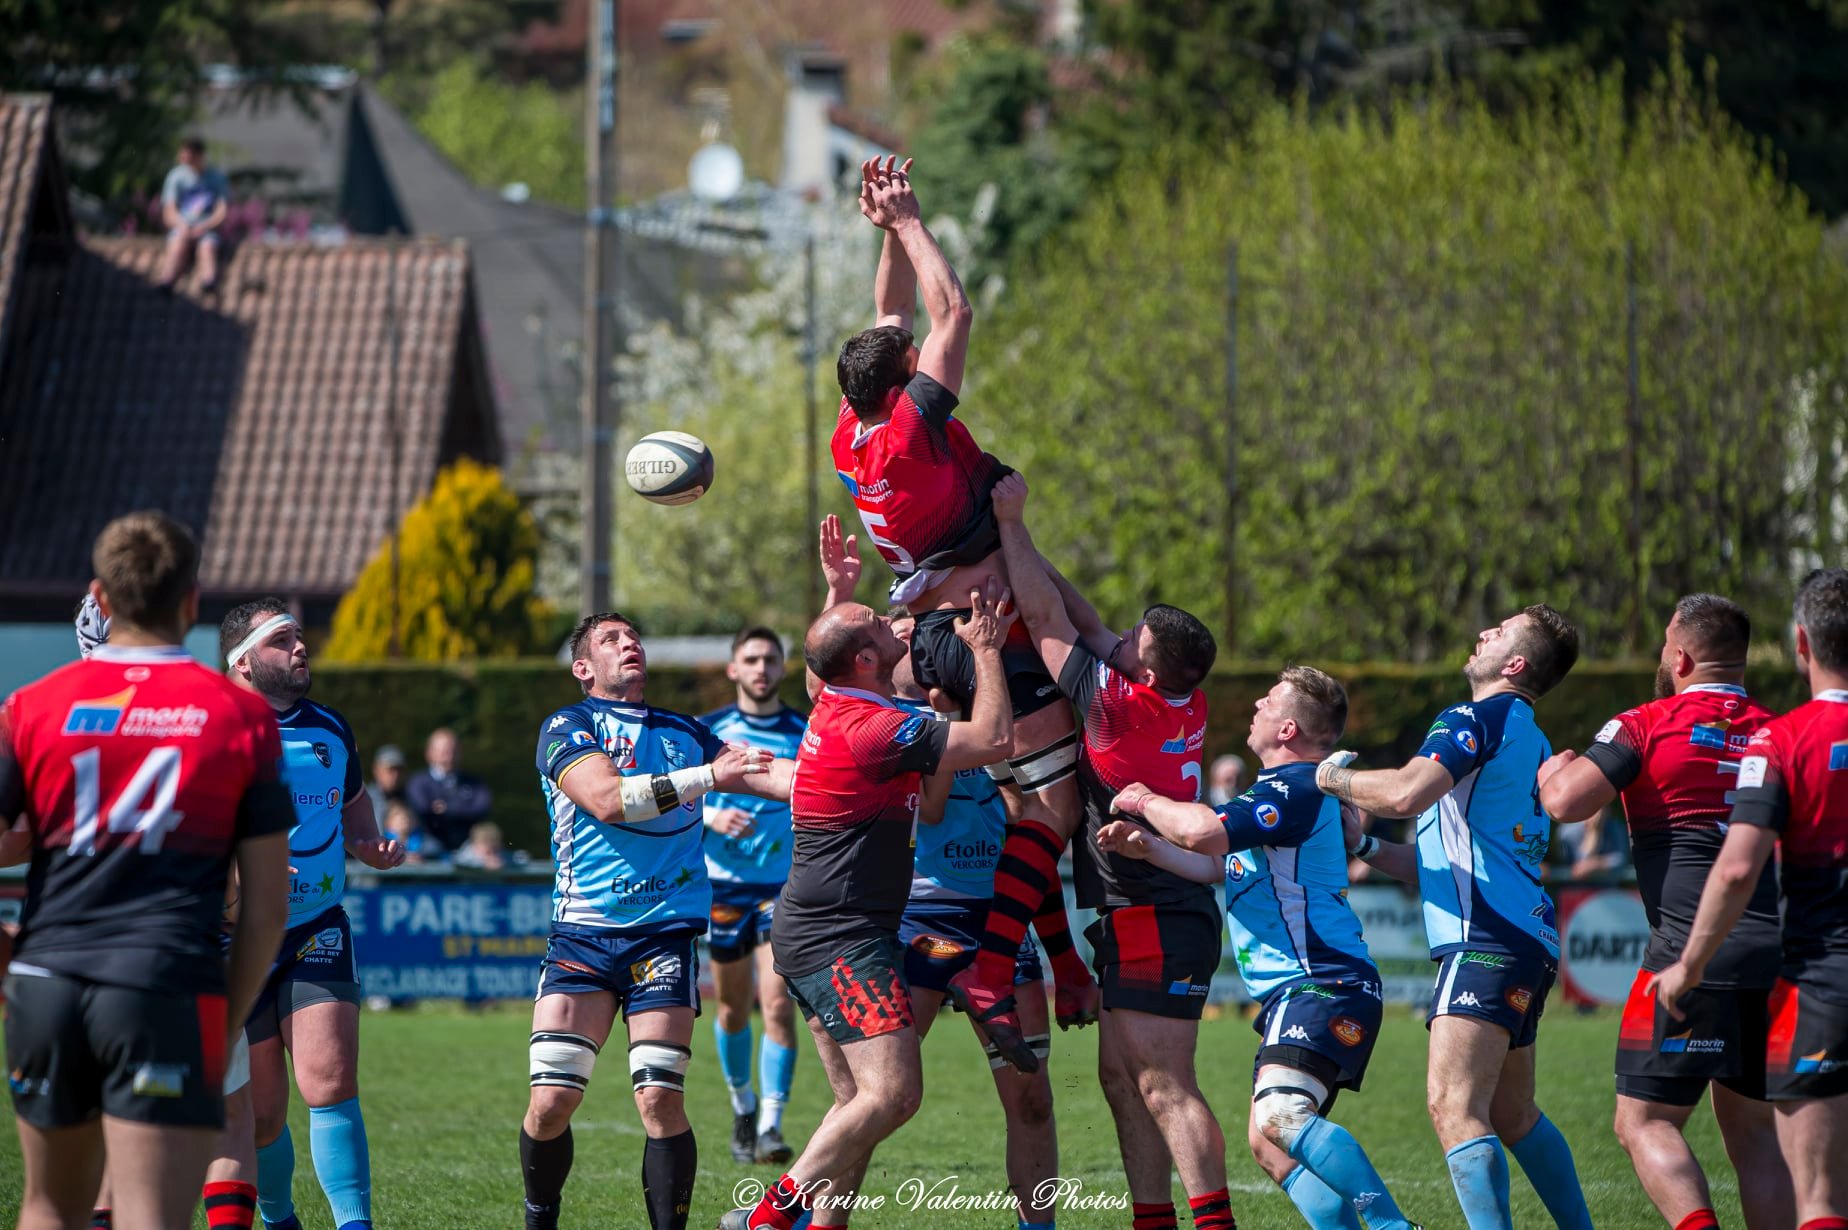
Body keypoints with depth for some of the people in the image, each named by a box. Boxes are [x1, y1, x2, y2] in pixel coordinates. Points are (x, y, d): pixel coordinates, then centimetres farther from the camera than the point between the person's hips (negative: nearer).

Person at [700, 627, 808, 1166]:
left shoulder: (807, 735, 1)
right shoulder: (707, 731, 2)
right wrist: (711, 817, -16)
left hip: (784, 886, -1)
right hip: (723, 883, 1)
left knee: (778, 1005, -15)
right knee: (733, 1009, 11)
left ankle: (771, 1127, -15)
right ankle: (743, 1106, 34)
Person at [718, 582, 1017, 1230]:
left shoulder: (838, 704, 9)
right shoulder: (870, 729, -20)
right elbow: (993, 739, -19)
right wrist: (987, 648, -8)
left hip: (814, 931, 10)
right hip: (841, 938, -10)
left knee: (859, 1100, 9)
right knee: (893, 1092, -16)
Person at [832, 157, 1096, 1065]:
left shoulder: (854, 437, 3)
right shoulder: (908, 435, -20)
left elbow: (893, 316, 16)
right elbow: (951, 312, -15)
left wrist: (893, 231, 12)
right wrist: (908, 223, -5)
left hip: (937, 634, 9)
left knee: (1031, 806, 17)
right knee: (1051, 810, -9)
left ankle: (1066, 971, 20)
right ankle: (989, 972, -19)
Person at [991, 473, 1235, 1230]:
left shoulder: (1119, 706, -17)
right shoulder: (1188, 708, 5)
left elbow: (1047, 619, -8)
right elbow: (1084, 624, 15)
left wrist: (1012, 525, 1)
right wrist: (1015, 544, 15)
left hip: (1153, 925, -10)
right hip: (1135, 920, 10)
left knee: (1164, 1086, -13)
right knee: (1122, 1078, 12)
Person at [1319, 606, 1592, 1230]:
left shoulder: (1475, 719, -6)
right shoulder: (1532, 743, 24)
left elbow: (1407, 792, -25)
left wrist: (1335, 778, -6)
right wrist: (1364, 845, 24)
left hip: (1488, 943, -11)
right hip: (1528, 942, 11)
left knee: (1453, 1105, -19)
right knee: (1513, 1116, 20)